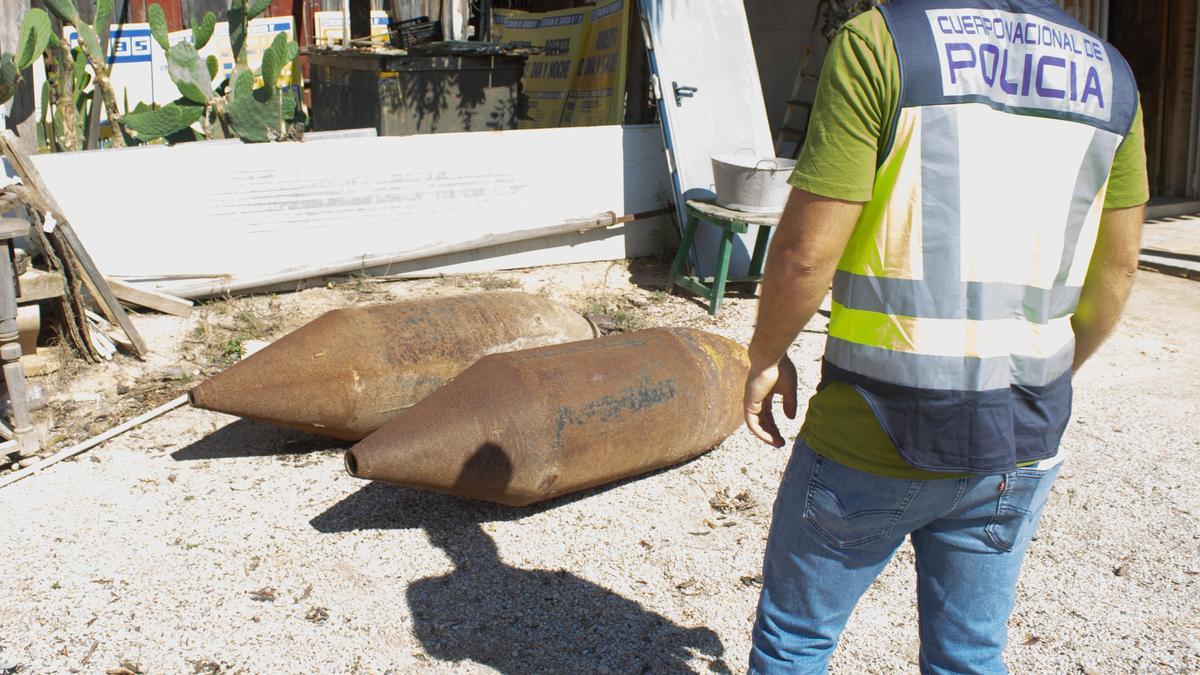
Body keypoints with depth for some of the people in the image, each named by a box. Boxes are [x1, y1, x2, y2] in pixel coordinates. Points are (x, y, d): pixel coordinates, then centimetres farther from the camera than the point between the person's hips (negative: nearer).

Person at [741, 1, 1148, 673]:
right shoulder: (1110, 73, 4)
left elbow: (805, 252, -16)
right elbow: (1115, 271, 10)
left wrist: (767, 357, 2)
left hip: (873, 439, -5)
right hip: (1023, 445, 5)